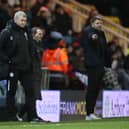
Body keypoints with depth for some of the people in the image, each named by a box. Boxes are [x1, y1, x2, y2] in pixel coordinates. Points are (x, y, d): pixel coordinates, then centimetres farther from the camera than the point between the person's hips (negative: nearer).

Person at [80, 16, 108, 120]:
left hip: (100, 65, 8)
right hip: (92, 64, -8)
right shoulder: (88, 31, -6)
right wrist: (92, 37, -55)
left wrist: (104, 63, 16)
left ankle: (91, 112, 16)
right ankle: (89, 113, -9)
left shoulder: (101, 33, 18)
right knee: (92, 88, -9)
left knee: (96, 89, 10)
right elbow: (90, 37, -31)